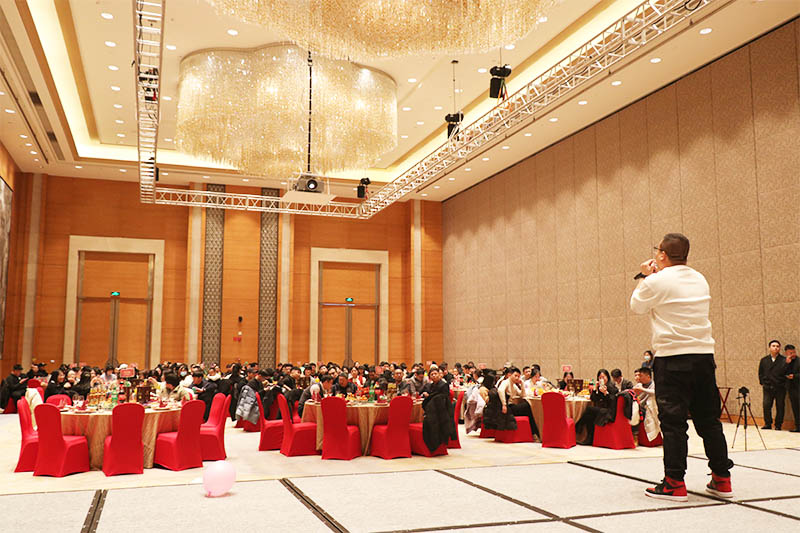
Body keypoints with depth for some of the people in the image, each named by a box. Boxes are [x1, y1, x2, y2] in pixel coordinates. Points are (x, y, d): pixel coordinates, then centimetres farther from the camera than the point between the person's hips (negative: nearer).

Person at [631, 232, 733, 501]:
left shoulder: (656, 281, -10)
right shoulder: (700, 280, 12)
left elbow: (637, 306, 6)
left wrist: (646, 277, 16)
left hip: (672, 358, -6)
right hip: (704, 355, 6)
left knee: (673, 421, -2)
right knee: (708, 418, 13)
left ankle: (674, 483, 1)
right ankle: (722, 479, 20)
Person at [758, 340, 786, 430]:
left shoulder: (784, 360, -2)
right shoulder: (764, 360, 9)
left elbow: (786, 373, -4)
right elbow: (760, 373, 16)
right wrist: (762, 382, 10)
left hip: (780, 388, -2)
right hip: (768, 388, 2)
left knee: (780, 407, 4)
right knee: (766, 406, -2)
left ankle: (778, 425, 15)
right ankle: (768, 424, 10)